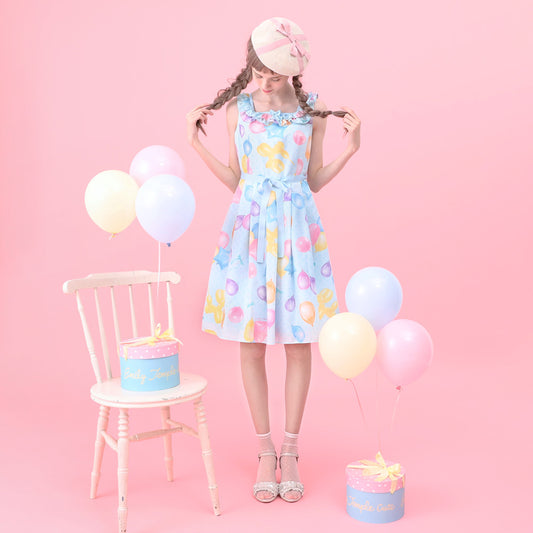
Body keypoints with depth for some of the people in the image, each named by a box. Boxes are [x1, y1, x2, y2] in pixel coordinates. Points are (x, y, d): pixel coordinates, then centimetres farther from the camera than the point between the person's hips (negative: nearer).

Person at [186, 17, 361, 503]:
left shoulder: (313, 111, 2)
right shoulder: (238, 109, 4)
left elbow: (314, 181, 6)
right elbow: (235, 180, 8)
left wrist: (350, 149, -5)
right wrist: (197, 143, 1)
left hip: (296, 230, 0)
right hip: (249, 229, 1)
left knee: (299, 343, 2)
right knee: (251, 344, 2)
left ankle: (291, 452, 18)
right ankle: (265, 452, 18)